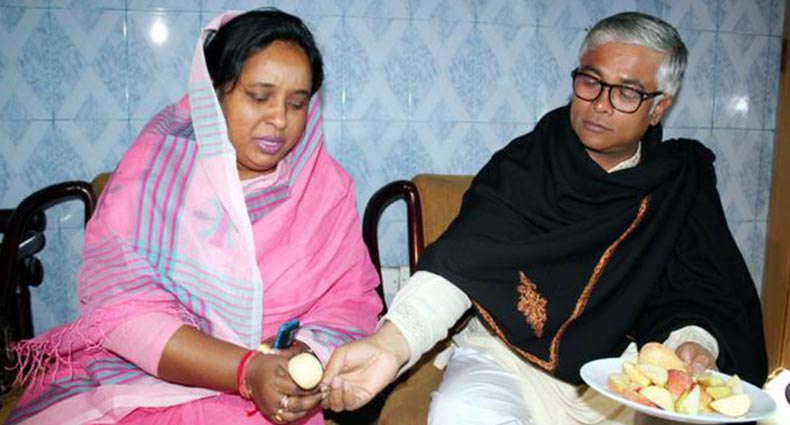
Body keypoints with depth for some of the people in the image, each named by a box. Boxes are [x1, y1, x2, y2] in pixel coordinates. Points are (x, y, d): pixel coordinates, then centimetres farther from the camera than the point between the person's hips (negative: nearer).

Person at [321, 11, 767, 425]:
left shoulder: (683, 181, 5)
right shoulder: (521, 166, -3)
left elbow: (702, 292, 2)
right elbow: (459, 263, -15)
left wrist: (694, 345, -22)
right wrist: (391, 343, -31)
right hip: (509, 359, -2)